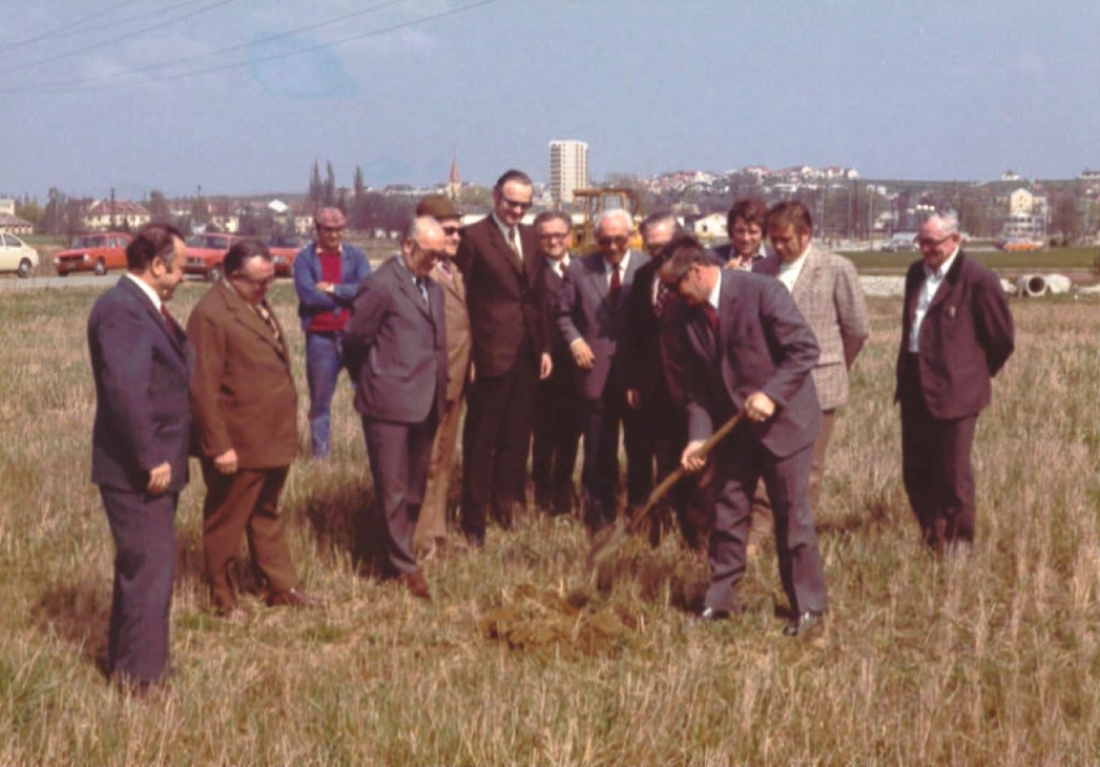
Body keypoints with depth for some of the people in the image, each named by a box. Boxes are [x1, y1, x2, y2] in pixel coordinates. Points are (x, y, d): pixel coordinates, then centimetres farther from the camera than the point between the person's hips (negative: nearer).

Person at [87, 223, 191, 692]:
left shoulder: (144, 306, 13)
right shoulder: (121, 310, -20)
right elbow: (125, 391, -27)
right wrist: (150, 459, -24)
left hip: (156, 465, 10)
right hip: (139, 471, -10)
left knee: (140, 566, 20)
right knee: (149, 570, -4)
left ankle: (125, 662, 33)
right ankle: (141, 678, 5)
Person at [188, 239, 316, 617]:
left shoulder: (257, 304, 11)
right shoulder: (211, 314, -19)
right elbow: (203, 388, -21)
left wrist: (286, 428, 20)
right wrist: (219, 446, -21)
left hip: (273, 440, 9)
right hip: (238, 444, -9)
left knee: (268, 515, 20)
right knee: (226, 525, 7)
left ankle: (281, 587, 30)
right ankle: (224, 600, 20)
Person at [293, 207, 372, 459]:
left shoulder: (355, 255, 5)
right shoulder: (304, 258, 1)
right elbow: (308, 295, -13)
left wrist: (332, 289, -11)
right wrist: (347, 296, -8)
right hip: (320, 337, 0)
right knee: (320, 400, 8)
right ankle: (320, 454, 17)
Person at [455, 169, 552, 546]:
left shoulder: (529, 237, 13)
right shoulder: (474, 237, -7)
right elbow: (461, 299, -9)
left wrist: (545, 346, 11)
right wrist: (465, 355, -13)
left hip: (527, 354, 6)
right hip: (491, 352, -6)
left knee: (517, 434, 13)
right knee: (481, 439, 2)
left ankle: (507, 505, 26)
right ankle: (474, 521, 10)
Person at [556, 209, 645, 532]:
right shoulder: (579, 268, 4)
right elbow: (565, 313, 10)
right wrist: (575, 340, -7)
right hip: (596, 372, 1)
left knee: (639, 449, 8)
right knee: (598, 453, 9)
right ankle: (599, 523, 18)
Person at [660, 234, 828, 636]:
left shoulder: (762, 291, -18)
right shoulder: (689, 316, 1)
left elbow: (805, 347, -18)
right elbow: (697, 384, 5)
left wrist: (771, 394, -25)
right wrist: (698, 436, -7)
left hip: (783, 419, -6)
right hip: (733, 425, 6)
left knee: (791, 513, 0)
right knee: (727, 512, 10)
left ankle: (808, 606, 10)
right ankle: (720, 600, 21)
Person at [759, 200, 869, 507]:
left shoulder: (837, 269, -4)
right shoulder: (764, 269, 6)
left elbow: (857, 329, 3)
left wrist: (835, 367, 11)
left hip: (816, 385, -2)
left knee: (807, 470, 5)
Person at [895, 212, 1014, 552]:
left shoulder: (978, 280, -12)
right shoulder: (916, 272, 11)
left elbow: (1002, 338, -5)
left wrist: (976, 374, 4)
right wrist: (904, 376, 17)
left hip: (953, 391, -7)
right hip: (914, 389, 7)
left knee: (953, 473, 0)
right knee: (915, 472, 12)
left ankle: (957, 544, 14)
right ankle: (932, 538, 26)